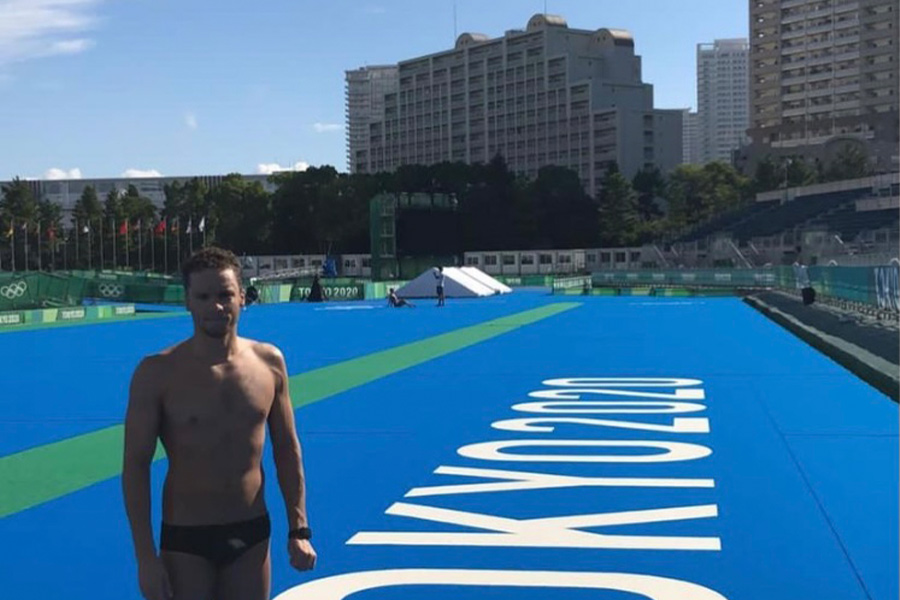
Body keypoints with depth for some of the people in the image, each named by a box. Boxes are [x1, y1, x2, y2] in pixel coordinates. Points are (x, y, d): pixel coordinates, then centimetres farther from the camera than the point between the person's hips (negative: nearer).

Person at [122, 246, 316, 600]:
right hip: (185, 540, -3)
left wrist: (299, 530, 5)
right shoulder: (158, 373, -10)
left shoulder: (269, 362, 0)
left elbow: (287, 451, 8)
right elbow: (136, 464, -9)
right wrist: (145, 556, -13)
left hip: (251, 534, 3)